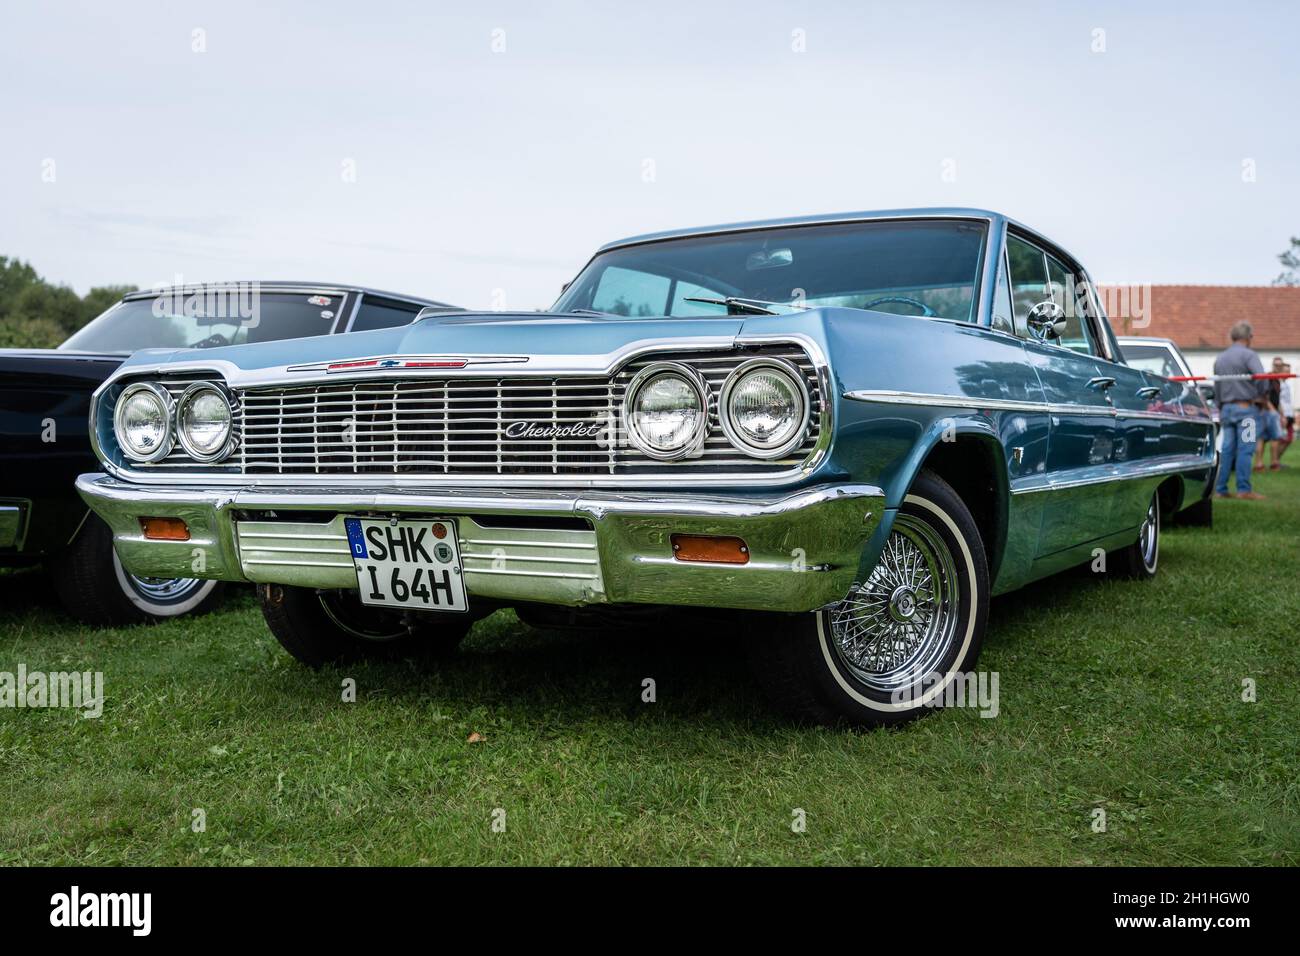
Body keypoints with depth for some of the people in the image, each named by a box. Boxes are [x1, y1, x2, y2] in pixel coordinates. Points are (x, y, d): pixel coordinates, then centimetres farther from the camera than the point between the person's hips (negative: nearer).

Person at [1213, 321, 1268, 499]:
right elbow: (1261, 377, -21)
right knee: (1245, 449, -6)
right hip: (1245, 407, -7)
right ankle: (1244, 489, -8)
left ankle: (1220, 489, 6)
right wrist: (1261, 395, -3)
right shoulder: (1248, 355, -7)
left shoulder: (1220, 358, 15)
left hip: (1226, 408, 7)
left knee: (1226, 449, 7)